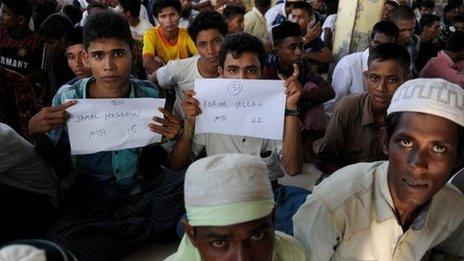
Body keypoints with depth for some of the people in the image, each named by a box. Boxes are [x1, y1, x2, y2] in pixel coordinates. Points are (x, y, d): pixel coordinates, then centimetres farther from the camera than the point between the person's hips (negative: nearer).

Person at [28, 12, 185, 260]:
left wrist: (174, 137, -15)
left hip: (143, 191, 2)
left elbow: (161, 161, 7)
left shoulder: (149, 95, -1)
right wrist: (37, 133, -14)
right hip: (88, 200, -1)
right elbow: (55, 162, 6)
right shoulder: (68, 97, -4)